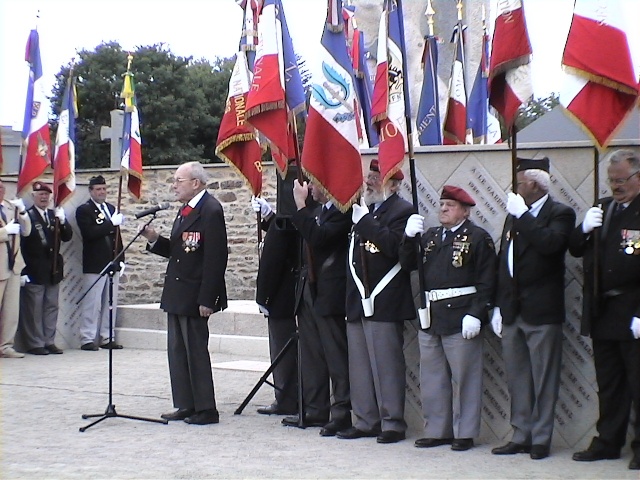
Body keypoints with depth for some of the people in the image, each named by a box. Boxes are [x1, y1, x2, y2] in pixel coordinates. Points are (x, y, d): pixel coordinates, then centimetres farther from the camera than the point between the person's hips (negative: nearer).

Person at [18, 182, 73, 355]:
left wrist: (62, 221, -10)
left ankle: (49, 341, 16)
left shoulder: (55, 214, 13)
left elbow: (67, 237, 8)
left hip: (53, 269, 6)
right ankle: (35, 344, 3)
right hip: (34, 271, -6)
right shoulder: (27, 216, -7)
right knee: (34, 308, -3)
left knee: (51, 306, 9)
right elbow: (22, 242, -11)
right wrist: (25, 269, -14)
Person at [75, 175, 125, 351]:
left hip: (112, 263, 6)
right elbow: (90, 233, -18)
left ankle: (107, 338, 14)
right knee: (92, 303, -5)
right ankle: (87, 339, -1)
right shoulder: (84, 210, -4)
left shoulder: (111, 208, 16)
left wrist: (121, 259, 15)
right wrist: (112, 223, -19)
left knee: (111, 303, 8)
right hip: (94, 265, -6)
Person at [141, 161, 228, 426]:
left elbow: (216, 258, -20)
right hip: (177, 294, 10)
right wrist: (155, 240, 1)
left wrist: (206, 299, -22)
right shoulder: (185, 210, 14)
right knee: (177, 351, 13)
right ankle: (185, 405, 21)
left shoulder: (210, 210, -16)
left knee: (196, 351, -2)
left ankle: (205, 409, 7)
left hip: (194, 296, -10)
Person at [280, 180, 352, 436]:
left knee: (336, 355, -3)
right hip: (308, 291, 9)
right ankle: (315, 410, 19)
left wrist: (300, 206, -18)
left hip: (329, 294, -9)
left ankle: (341, 413, 1)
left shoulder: (343, 211, -12)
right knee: (311, 355, 12)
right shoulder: (317, 211, 16)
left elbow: (318, 239, -24)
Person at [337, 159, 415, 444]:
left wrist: (364, 221, -20)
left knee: (386, 365, -3)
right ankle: (366, 421, 21)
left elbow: (393, 246, -23)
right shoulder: (362, 209, 17)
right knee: (359, 365, 12)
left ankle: (392, 423, 5)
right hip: (357, 302, 8)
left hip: (383, 303, -8)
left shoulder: (402, 211, -7)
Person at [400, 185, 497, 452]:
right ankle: (437, 430, 21)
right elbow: (407, 264, 8)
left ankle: (465, 433, 8)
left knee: (464, 377, 0)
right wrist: (409, 237, -7)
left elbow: (486, 281, -10)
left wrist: (476, 314, -18)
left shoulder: (478, 237, -3)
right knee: (432, 378, 11)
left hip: (461, 318, -7)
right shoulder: (429, 236, 17)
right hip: (430, 317, 7)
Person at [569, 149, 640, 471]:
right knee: (609, 384, 15)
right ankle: (608, 442, 23)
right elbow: (575, 250, 15)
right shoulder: (603, 208, 12)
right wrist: (584, 230, -7)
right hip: (602, 313, 7)